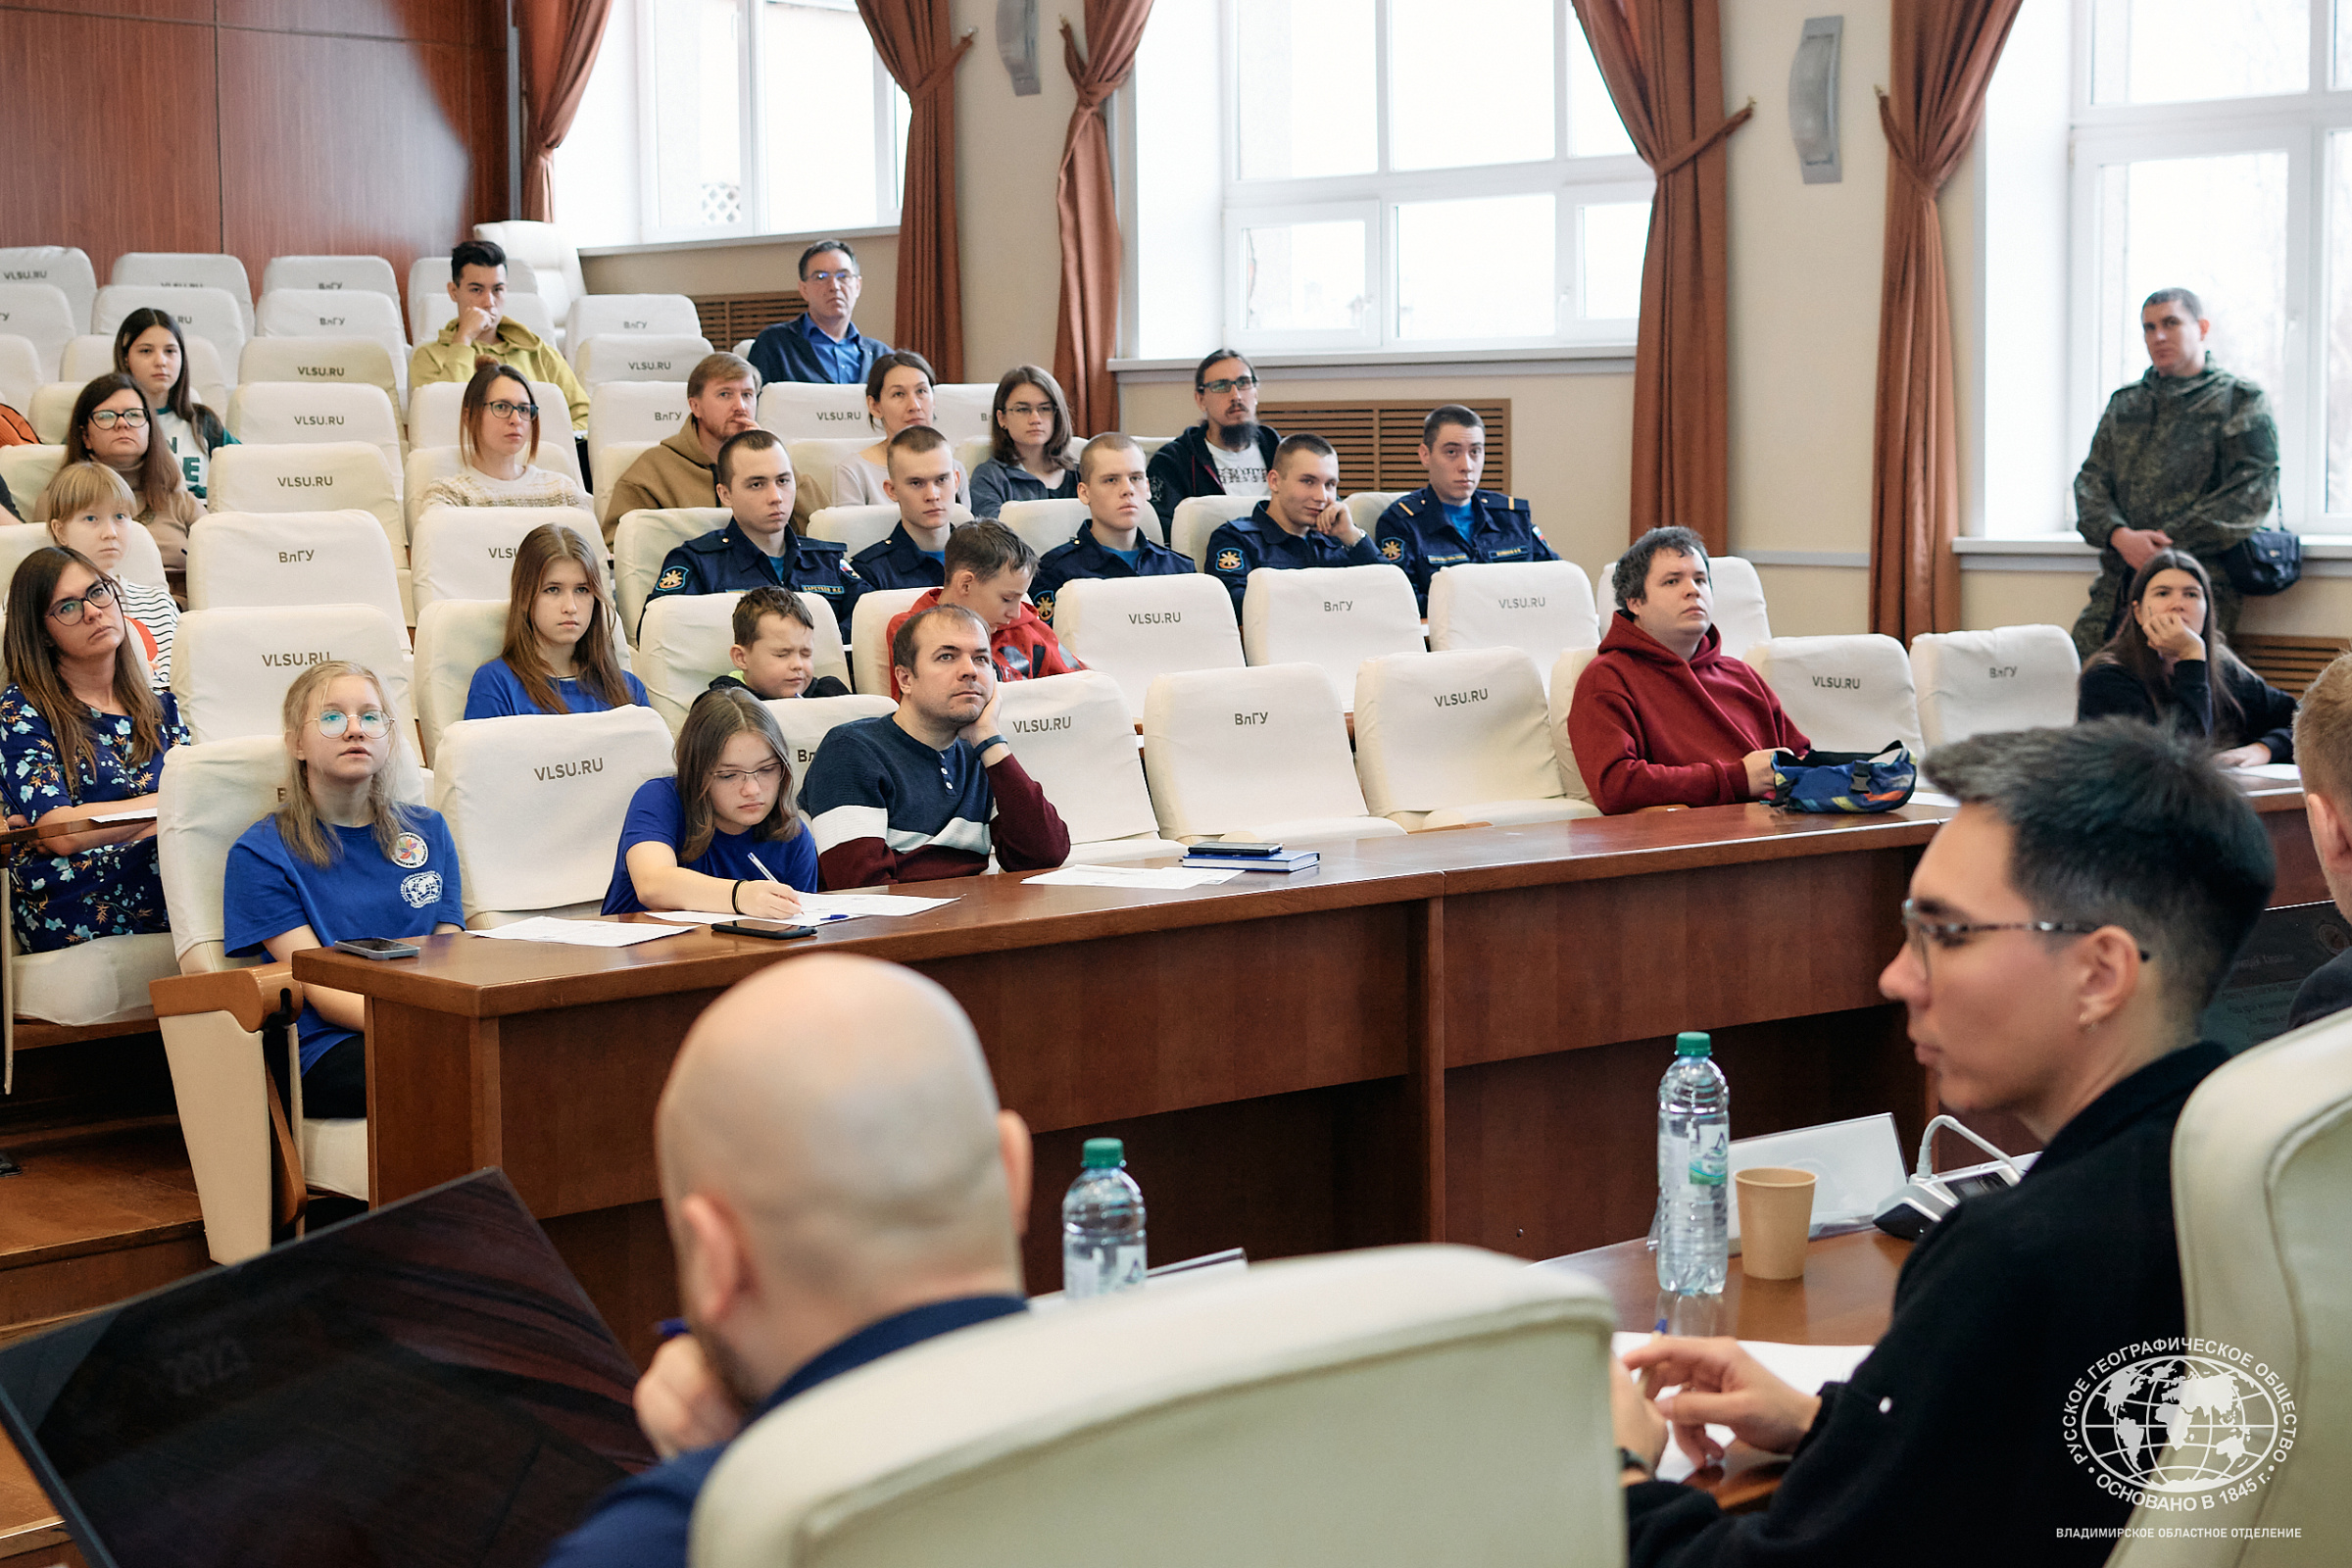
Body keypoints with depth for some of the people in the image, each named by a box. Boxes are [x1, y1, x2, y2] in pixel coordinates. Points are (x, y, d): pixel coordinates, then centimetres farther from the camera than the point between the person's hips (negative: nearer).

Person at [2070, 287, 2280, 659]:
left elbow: (2252, 492, -3)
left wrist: (2170, 547, -10)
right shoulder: (2123, 404, 22)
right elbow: (2091, 480, 14)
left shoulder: (2241, 401, 8)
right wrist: (2120, 536, -8)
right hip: (2116, 584, 4)